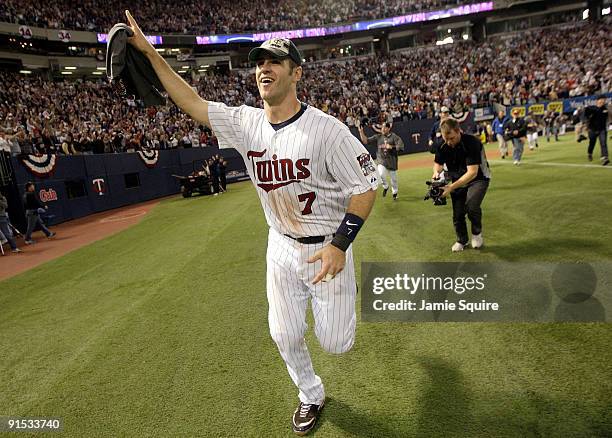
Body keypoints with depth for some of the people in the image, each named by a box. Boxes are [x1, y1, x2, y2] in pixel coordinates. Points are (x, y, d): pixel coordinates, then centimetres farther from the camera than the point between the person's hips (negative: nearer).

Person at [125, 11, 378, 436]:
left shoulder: (325, 129, -21)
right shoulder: (246, 122, -4)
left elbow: (366, 185, -18)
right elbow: (193, 102, 4)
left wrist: (340, 244, -26)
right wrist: (150, 51, 1)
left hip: (328, 248, -4)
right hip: (281, 248, 5)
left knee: (335, 343, 5)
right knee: (285, 336, 13)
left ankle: (343, 297, 41)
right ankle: (312, 396, 43)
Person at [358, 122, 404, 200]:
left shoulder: (394, 137, -3)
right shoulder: (378, 137, 6)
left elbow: (401, 146, -14)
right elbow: (365, 141, 2)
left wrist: (391, 147, -25)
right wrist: (361, 132, -9)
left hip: (392, 161, -1)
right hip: (381, 160, 1)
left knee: (394, 178, 9)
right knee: (381, 174, -24)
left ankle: (394, 193, 35)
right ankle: (385, 187, 8)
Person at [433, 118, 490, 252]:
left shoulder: (472, 143, -30)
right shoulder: (443, 145, -14)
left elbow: (472, 172, -34)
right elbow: (438, 163, 4)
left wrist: (451, 187, -41)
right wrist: (437, 172, -20)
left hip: (478, 178, -4)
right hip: (458, 179, 5)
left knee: (471, 206, -27)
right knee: (457, 213, 4)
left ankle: (477, 233, 4)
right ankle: (462, 240, 31)